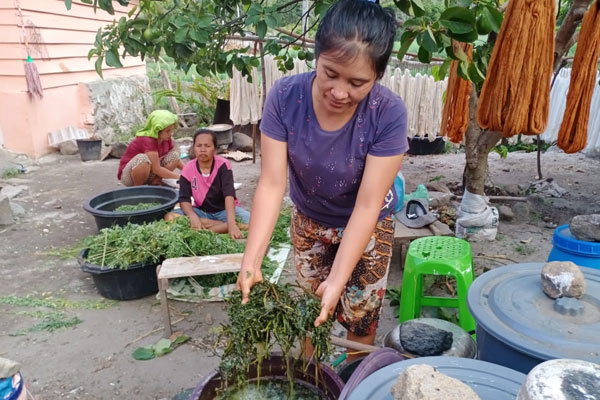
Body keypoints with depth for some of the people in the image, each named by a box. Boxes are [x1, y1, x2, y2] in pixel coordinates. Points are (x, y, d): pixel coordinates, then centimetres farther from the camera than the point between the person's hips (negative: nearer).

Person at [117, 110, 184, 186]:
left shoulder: (167, 139, -5)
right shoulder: (147, 140, -28)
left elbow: (176, 159, 5)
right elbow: (156, 169, -33)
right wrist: (180, 177, -32)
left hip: (149, 174, 7)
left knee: (175, 155, -7)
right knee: (143, 159, -39)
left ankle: (154, 183, -3)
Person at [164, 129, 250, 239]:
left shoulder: (223, 165, -17)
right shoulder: (188, 169, -9)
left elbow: (229, 194, -29)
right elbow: (184, 199, -12)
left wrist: (231, 223, -43)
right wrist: (193, 217, -34)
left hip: (224, 210, -3)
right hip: (201, 211, 3)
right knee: (169, 217, -23)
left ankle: (204, 231, -24)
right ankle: (222, 225, -22)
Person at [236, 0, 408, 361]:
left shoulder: (389, 114, -30)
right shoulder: (285, 97, -26)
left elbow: (367, 206, -29)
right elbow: (272, 184, -26)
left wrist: (337, 280, -36)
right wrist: (251, 260, -36)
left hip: (368, 227, -1)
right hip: (309, 221, 2)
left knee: (360, 315, 12)